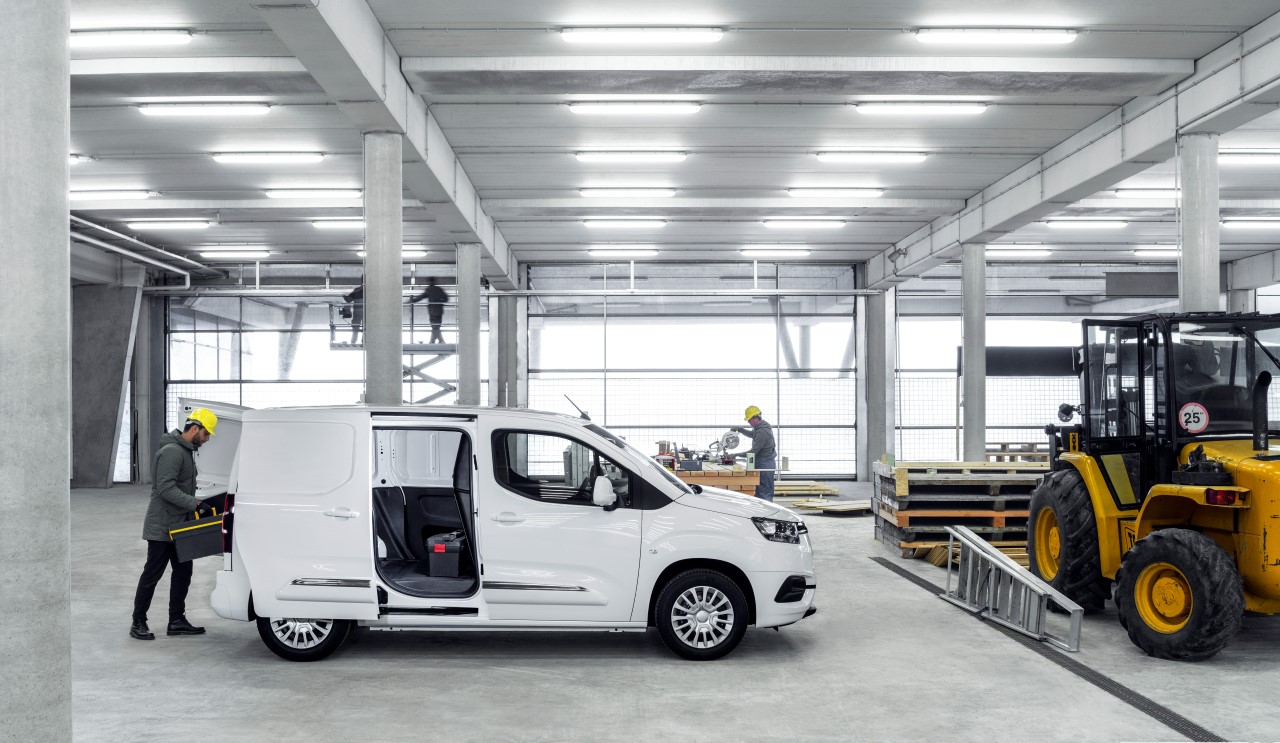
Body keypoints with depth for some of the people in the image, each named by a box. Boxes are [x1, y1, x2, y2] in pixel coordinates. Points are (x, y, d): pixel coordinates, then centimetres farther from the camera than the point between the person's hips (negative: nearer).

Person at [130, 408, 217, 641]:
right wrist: (195, 503, -29)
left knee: (182, 573, 11)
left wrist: (194, 507, 15)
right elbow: (166, 489, -26)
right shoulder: (172, 451, -18)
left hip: (179, 526, 10)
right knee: (152, 574, -2)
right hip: (162, 527, -10)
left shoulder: (187, 451, 15)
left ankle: (177, 621, 18)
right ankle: (138, 623, 8)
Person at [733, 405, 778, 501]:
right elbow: (752, 434, 27)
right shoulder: (763, 425, 8)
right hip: (765, 463, 10)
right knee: (759, 491, 13)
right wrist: (740, 429, 11)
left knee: (765, 492, -8)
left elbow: (753, 452, -22)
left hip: (764, 464, -10)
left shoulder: (762, 432, -23)